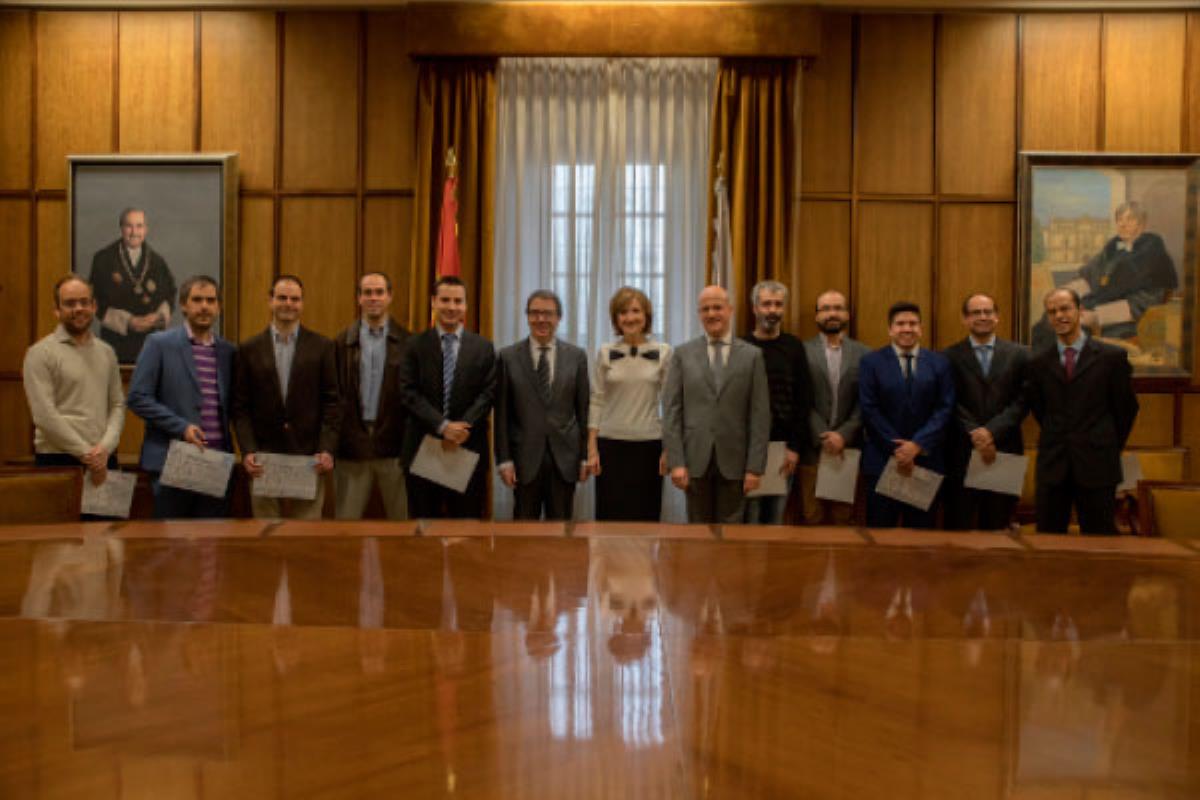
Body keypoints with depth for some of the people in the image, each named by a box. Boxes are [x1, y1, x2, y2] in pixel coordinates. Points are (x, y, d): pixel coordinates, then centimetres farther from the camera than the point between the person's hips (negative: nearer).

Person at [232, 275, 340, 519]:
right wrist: (247, 451, -7)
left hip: (309, 459, -1)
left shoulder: (322, 347, 4)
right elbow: (240, 407, 5)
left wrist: (327, 450, -8)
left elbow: (332, 402, 2)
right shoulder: (249, 349, 7)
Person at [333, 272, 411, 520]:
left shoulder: (407, 342, 1)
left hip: (394, 445, -1)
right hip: (352, 445, 1)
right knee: (347, 518, 9)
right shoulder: (343, 342, 6)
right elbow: (333, 394, 3)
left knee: (402, 518, 6)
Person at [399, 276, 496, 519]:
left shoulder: (483, 348, 7)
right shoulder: (415, 345, 4)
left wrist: (464, 427, -15)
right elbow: (409, 393, -4)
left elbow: (488, 393, 0)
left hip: (469, 448, 0)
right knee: (424, 518, 7)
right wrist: (442, 426, -16)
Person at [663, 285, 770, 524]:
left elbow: (760, 414, 1)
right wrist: (676, 462, -6)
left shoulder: (752, 355, 4)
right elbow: (671, 411, 1)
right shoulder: (682, 354, 5)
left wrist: (755, 467, -5)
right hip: (695, 459, 1)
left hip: (734, 461, 0)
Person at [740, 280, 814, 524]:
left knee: (776, 518, 7)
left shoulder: (794, 347, 7)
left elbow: (804, 401, 5)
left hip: (784, 447, 2)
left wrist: (795, 447, -2)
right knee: (749, 517, -1)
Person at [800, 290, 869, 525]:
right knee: (812, 518, 4)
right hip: (812, 449, -1)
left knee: (843, 518, 6)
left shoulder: (863, 354, 6)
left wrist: (843, 435, -10)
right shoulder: (803, 351, 1)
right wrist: (823, 437, -11)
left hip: (848, 448, 1)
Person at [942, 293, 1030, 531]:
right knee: (959, 526, 2)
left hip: (1005, 450, 1)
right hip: (962, 452, -1)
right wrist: (975, 435, -12)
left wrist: (992, 431, -11)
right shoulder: (950, 357, 4)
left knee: (997, 525, 7)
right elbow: (951, 404, -2)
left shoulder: (1019, 355, 8)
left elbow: (1021, 401, 0)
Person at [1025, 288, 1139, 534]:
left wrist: (1111, 448, 10)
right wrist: (1057, 440, 11)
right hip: (1052, 466, 2)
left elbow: (1127, 408, 6)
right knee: (1048, 537, 6)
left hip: (1097, 466, -2)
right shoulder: (1038, 362, 5)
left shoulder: (1113, 356, -1)